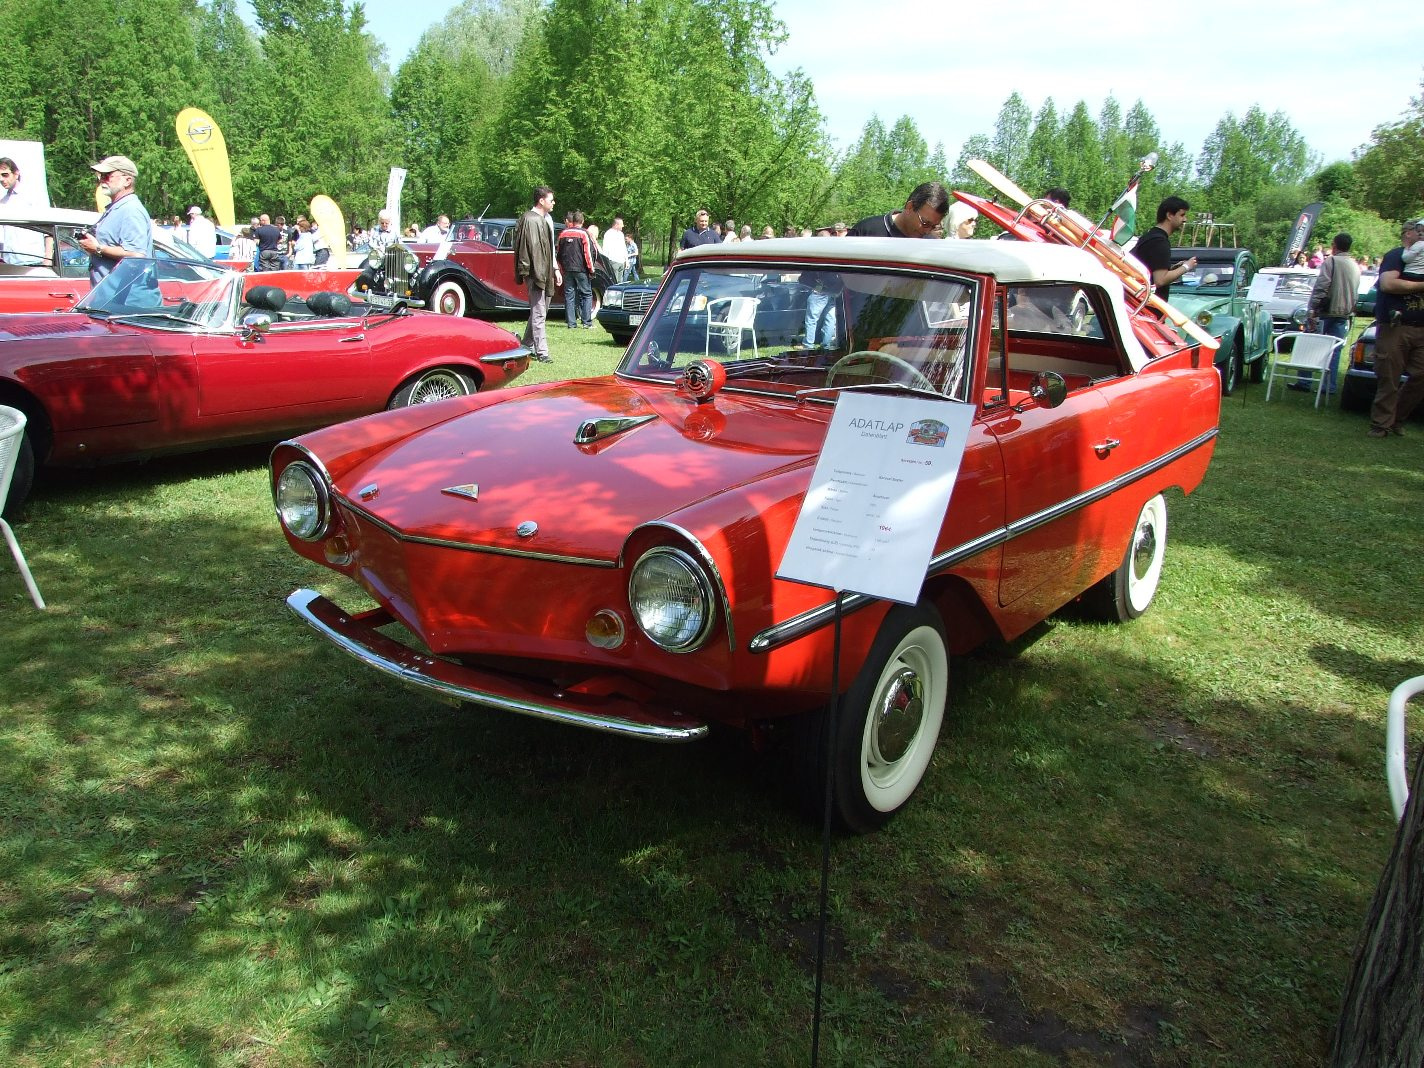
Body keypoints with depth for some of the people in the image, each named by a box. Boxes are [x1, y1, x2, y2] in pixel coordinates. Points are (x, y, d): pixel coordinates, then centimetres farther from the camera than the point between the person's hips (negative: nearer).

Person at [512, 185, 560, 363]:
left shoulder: (547, 219, 15)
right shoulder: (530, 220, -15)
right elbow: (533, 249, -20)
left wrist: (556, 270, 19)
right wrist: (538, 275, -23)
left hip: (546, 273, 10)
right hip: (535, 273, -10)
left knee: (539, 312, 17)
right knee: (539, 314, -7)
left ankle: (527, 346, 29)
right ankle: (541, 352, -5)